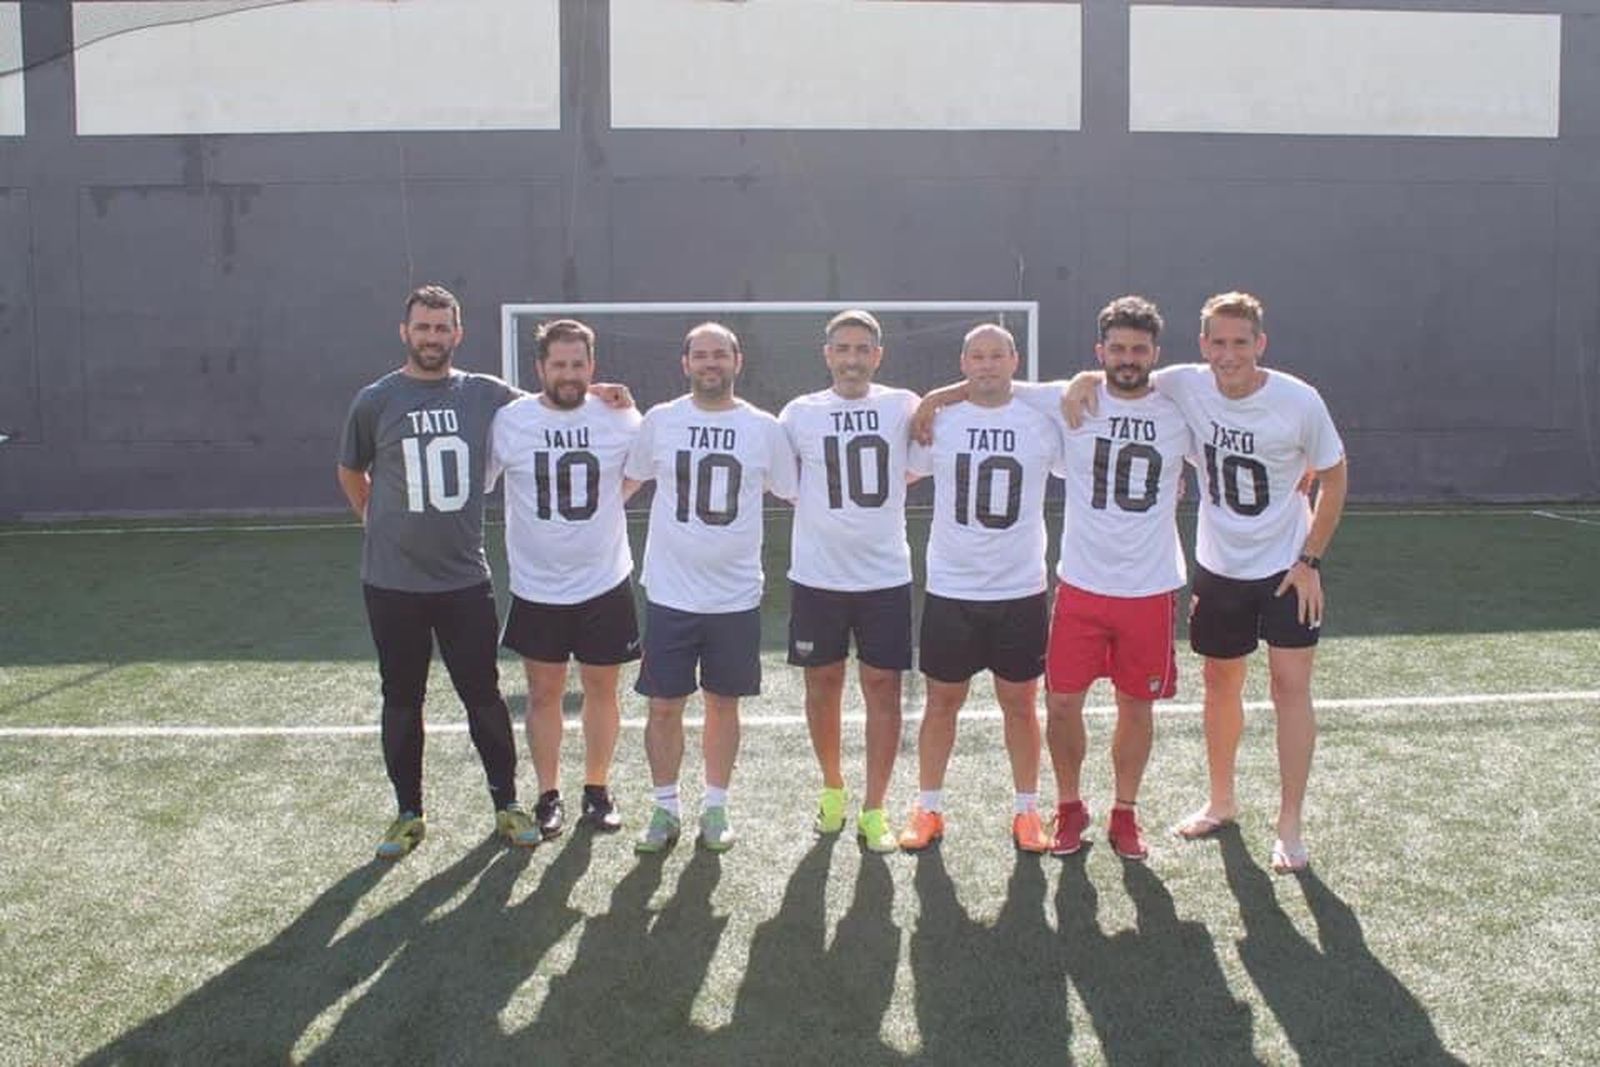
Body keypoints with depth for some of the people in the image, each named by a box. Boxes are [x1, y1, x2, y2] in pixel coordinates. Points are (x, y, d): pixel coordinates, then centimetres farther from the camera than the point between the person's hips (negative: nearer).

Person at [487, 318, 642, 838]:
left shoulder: (621, 419, -5)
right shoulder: (508, 420, -6)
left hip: (605, 582, 0)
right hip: (536, 586, 0)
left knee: (601, 688, 10)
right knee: (543, 692, 9)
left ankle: (597, 790, 26)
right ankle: (548, 796, 24)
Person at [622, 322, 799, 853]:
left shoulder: (764, 428, -1)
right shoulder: (659, 421, 0)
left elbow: (797, 491, 8)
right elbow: (626, 479, 15)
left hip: (736, 595, 0)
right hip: (670, 594, 0)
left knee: (723, 704, 11)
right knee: (664, 705, 6)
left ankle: (715, 807, 26)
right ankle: (665, 808, 23)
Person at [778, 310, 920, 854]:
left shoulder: (902, 406, 0)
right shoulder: (800, 412, 0)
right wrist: (819, 507, 1)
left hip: (886, 576, 0)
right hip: (816, 576, 1)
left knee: (883, 687, 2)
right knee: (823, 684, 11)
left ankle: (873, 810, 13)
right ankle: (833, 788, 32)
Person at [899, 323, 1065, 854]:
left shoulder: (1043, 423, -1)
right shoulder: (938, 422, 0)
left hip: (1021, 591, 0)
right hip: (949, 590, 0)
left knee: (1020, 702, 10)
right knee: (942, 700, 10)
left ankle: (1027, 811, 24)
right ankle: (928, 809, 23)